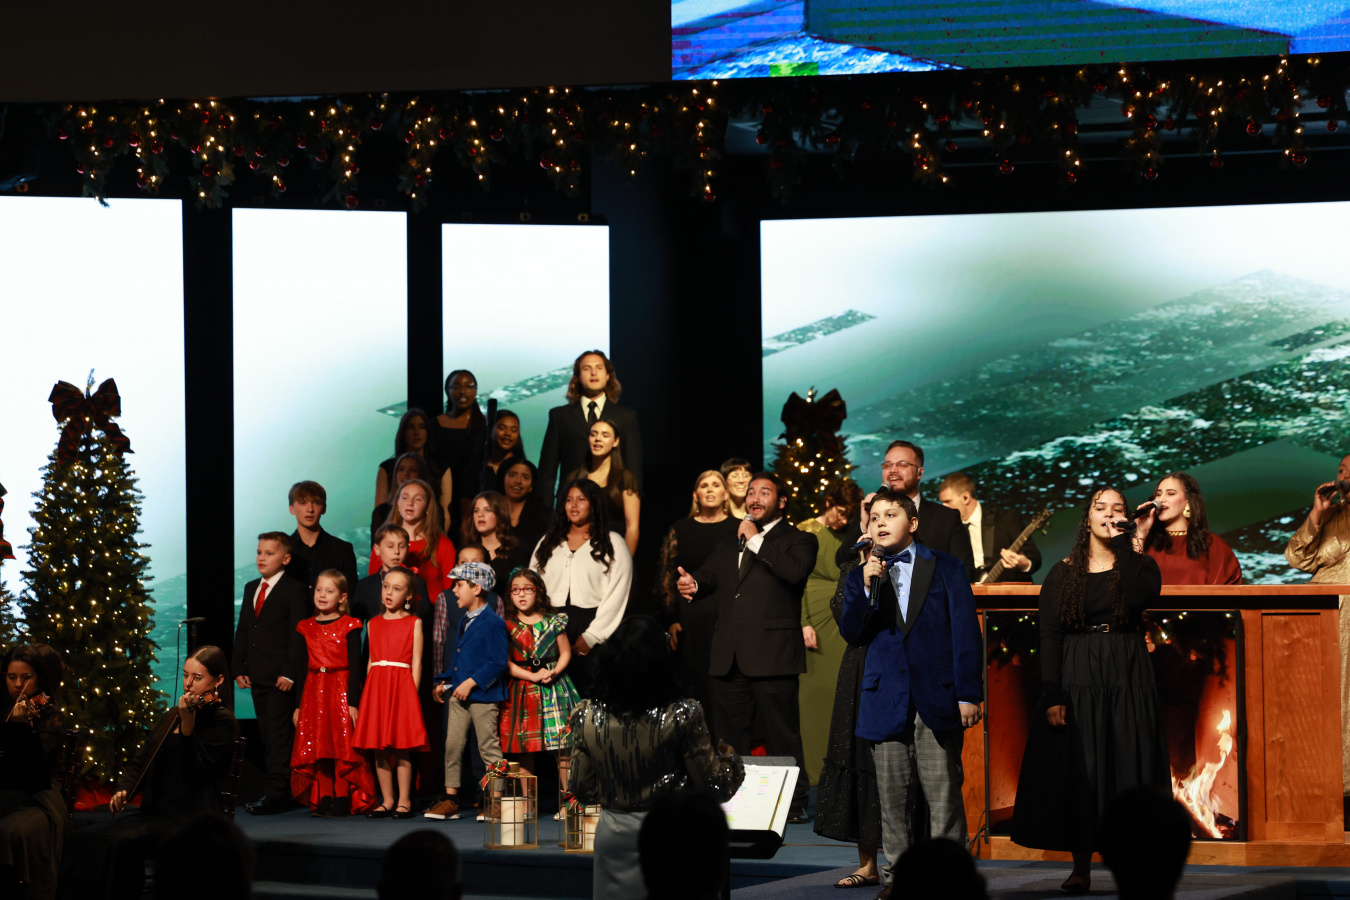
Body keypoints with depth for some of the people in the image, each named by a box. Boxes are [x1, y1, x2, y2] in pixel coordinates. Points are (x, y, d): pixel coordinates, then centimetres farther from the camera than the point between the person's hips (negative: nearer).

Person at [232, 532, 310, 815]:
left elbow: (298, 636, -10)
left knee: (280, 735, -7)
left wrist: (289, 673, -16)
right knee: (266, 735, 9)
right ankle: (275, 789, 14)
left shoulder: (294, 591, -6)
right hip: (257, 675, 7)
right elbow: (242, 631, 18)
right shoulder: (251, 588, 17)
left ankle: (277, 794, -7)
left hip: (281, 678, -7)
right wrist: (239, 668, 8)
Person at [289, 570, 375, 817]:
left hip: (341, 690, -4)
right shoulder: (306, 627, 10)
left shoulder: (349, 627, -3)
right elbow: (302, 667, 13)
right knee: (316, 747, 3)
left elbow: (355, 667, -5)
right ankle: (323, 798, 8)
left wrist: (353, 702, -12)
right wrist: (298, 704, 10)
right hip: (313, 692, 4)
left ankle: (343, 799, -2)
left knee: (343, 746, -5)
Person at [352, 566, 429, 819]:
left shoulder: (413, 623, 3)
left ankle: (404, 801, 3)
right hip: (376, 686, 4)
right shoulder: (373, 624, 14)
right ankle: (387, 801, 11)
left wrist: (412, 693, -8)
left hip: (402, 685, -4)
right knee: (379, 748, 3)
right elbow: (370, 661, 15)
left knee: (401, 748, -4)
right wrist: (368, 691, 7)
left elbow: (416, 661, -1)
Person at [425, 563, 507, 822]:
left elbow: (498, 663, -17)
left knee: (489, 748, -2)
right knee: (452, 745, 7)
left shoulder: (493, 623, -13)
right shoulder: (464, 622, 15)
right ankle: (450, 799, 11)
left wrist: (471, 682, -20)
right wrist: (444, 682, 12)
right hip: (458, 694, 9)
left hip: (483, 696, -9)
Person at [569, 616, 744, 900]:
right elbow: (713, 787, -9)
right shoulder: (682, 715, -16)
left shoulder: (587, 717, -6)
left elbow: (581, 789, 4)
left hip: (613, 834, 3)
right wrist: (730, 759, 12)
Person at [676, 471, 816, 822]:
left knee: (782, 735, -4)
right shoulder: (729, 546, 24)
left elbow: (796, 570, -16)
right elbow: (708, 576, 17)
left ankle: (794, 803, 2)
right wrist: (692, 584, -7)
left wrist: (756, 541, -10)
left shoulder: (797, 540, 4)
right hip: (730, 658, 6)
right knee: (728, 736, 8)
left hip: (772, 657, -6)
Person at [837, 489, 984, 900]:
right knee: (892, 797, 3)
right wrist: (867, 588, -10)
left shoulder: (947, 569, 7)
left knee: (944, 795, -4)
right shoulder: (859, 577, 15)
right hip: (886, 703, 3)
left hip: (937, 699, -2)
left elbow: (966, 633, 2)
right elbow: (851, 633, 4)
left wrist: (969, 695, -6)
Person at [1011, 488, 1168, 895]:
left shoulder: (1140, 565, 6)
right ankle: (1081, 868, 6)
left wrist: (1121, 542, -12)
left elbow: (1141, 597, -18)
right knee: (1077, 773, -1)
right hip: (1076, 682, 0)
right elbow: (1049, 637, 1)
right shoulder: (1063, 573, 7)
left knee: (1128, 770, -2)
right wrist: (1052, 695, -10)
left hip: (1129, 681, 0)